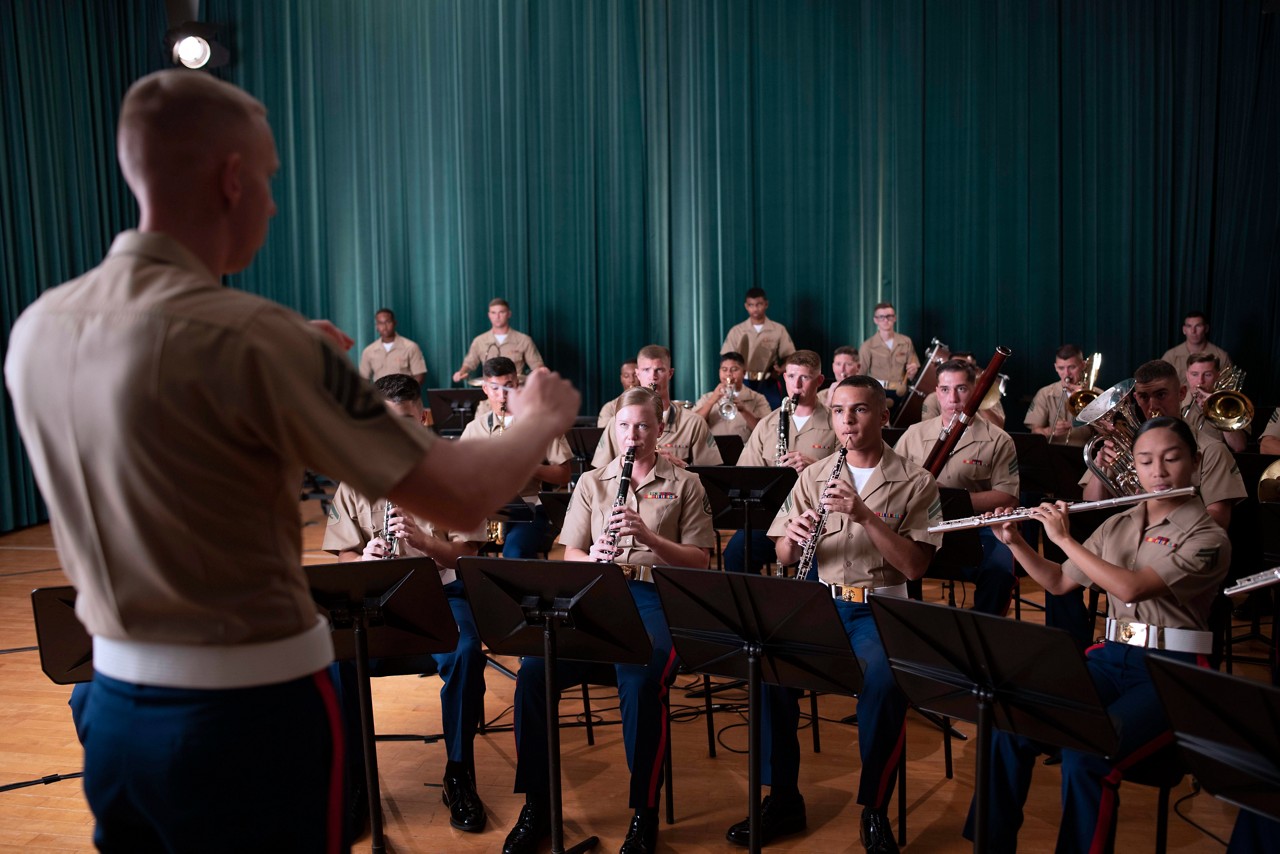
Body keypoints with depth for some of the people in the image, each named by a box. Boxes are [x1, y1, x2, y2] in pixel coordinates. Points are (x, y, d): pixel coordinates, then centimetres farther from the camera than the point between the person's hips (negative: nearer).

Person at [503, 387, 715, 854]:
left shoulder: (684, 484, 10)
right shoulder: (591, 482, 19)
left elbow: (698, 561, 3)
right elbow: (570, 556, 14)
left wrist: (648, 536, -13)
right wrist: (593, 557, -10)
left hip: (656, 597, -3)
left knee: (641, 683, -34)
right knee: (533, 671, -23)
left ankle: (645, 814, -13)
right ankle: (536, 805, -5)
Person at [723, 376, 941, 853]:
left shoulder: (915, 483, 0)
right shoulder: (813, 476, 9)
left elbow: (915, 567, -10)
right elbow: (785, 558, 9)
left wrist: (865, 515, -21)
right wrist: (794, 537, -15)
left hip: (882, 607, -3)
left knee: (884, 680, -33)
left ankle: (875, 810, -10)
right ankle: (782, 798, -6)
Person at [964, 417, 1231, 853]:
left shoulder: (1208, 537, -7)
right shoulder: (1117, 526, 11)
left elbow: (1131, 588, -21)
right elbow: (1058, 582, 18)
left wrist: (1063, 538, -15)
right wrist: (1014, 541, 3)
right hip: (1112, 657, 5)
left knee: (1085, 755, -31)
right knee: (1011, 727, -19)